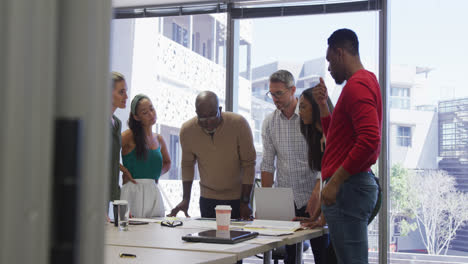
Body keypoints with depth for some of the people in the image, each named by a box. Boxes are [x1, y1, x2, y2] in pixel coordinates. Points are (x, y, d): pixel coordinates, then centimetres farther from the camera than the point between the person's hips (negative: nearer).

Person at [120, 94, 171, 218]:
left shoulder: (159, 139, 14)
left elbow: (167, 163, 31)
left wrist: (156, 174, 13)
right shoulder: (130, 136, -3)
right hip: (132, 191, -5)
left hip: (154, 192, 5)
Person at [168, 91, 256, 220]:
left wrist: (245, 202, -13)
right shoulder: (187, 130, -11)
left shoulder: (239, 123, -18)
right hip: (207, 198, 2)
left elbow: (249, 164, -12)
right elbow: (187, 164, 4)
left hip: (237, 197, -2)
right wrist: (186, 199, -3)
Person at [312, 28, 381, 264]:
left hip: (348, 189, -11)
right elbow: (336, 136, 29)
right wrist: (323, 104, 17)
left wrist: (334, 182, -22)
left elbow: (369, 140, -25)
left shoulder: (357, 85, -12)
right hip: (354, 185, 11)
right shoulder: (365, 82, 21)